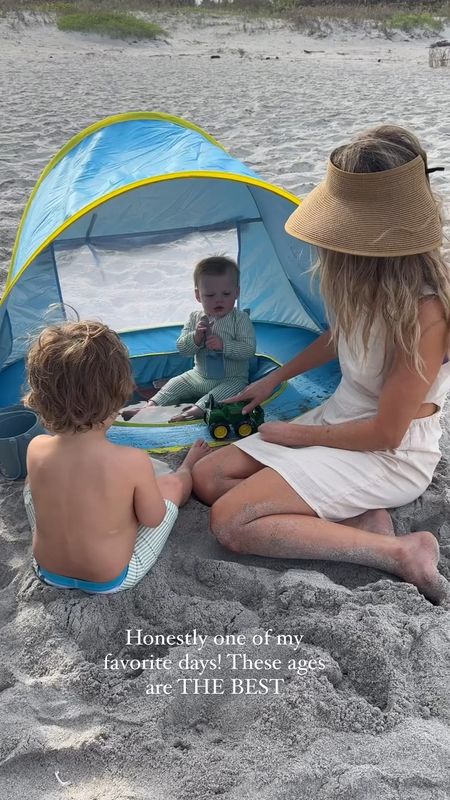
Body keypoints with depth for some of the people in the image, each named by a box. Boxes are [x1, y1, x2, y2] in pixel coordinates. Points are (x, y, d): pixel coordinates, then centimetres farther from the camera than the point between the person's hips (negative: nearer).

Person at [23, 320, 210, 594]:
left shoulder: (36, 449, -21)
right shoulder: (133, 460, -32)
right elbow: (153, 518, -14)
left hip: (49, 572, 3)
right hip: (112, 580, -2)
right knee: (173, 483, 14)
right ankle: (188, 468, 50)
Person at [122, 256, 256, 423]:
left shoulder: (241, 319, -11)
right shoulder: (195, 319, 0)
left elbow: (249, 349, -19)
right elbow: (182, 348, -4)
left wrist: (223, 344, -30)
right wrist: (196, 337, -24)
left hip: (232, 379, -5)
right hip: (199, 376, 5)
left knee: (233, 389, -33)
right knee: (176, 383, 0)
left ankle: (197, 409, -49)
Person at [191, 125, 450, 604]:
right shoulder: (368, 274, -6)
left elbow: (386, 433, -22)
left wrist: (300, 435, -9)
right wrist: (275, 379, 21)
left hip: (390, 458, -8)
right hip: (340, 419, 9)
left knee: (231, 521, -20)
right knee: (207, 479, 3)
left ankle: (399, 553, -13)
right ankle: (361, 520, -4)